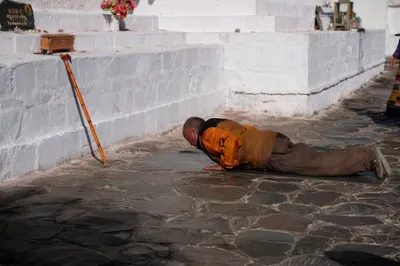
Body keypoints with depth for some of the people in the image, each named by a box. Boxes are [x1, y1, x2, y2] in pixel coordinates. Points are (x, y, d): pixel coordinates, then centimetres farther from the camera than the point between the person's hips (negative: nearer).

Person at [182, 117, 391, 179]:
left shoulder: (208, 134, -1)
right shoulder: (219, 126, 27)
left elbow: (231, 141, -21)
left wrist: (226, 165, -6)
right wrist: (238, 158, 27)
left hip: (271, 155, -9)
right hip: (272, 141, 9)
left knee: (320, 165, -13)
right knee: (317, 160, 6)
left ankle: (368, 157, -19)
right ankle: (366, 156, -1)